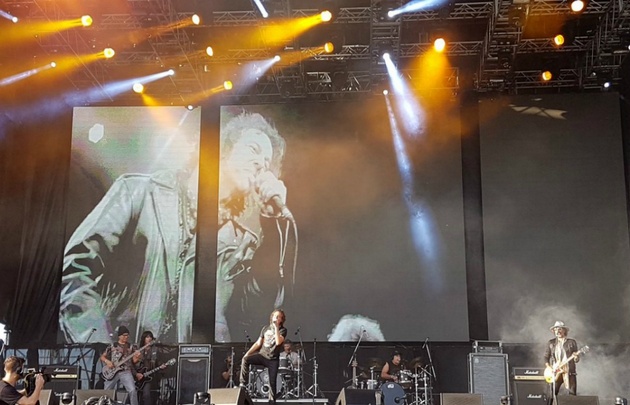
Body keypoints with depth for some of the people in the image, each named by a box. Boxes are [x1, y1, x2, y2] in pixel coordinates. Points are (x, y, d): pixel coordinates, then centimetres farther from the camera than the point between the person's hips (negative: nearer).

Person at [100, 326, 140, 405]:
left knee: (132, 390, -20)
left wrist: (137, 357, -17)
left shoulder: (131, 347, 11)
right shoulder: (112, 346, 10)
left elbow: (134, 360, 5)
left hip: (126, 371, -1)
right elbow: (102, 357, 13)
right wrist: (107, 361, -7)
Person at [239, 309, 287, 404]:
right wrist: (248, 353, 0)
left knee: (272, 382, -2)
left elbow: (278, 342, -23)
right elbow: (258, 343, 10)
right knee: (245, 359, -23)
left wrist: (276, 327, -23)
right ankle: (243, 384, -19)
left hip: (273, 359, -2)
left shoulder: (283, 330, -4)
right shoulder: (266, 328, 8)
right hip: (262, 355, 3)